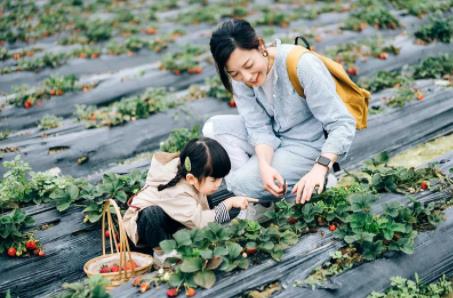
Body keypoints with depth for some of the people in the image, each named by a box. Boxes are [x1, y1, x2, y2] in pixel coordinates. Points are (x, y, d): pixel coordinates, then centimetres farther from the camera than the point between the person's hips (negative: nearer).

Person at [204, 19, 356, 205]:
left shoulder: (301, 65, -28)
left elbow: (343, 124, -26)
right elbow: (260, 128, -12)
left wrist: (320, 168, -39)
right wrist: (264, 166, -32)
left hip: (309, 145, -6)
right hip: (277, 135, 7)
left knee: (242, 183, -20)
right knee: (214, 127, -9)